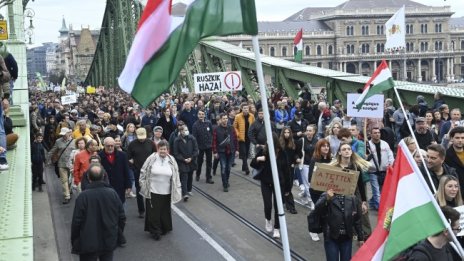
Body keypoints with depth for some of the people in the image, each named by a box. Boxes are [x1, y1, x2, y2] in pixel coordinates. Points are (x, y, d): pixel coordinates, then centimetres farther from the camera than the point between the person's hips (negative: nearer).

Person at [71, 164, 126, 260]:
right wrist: (118, 236, 15)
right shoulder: (113, 193, -6)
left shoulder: (83, 196, -17)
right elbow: (122, 217, 1)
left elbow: (76, 221, -12)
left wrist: (74, 242, 2)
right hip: (109, 242, 3)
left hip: (88, 244, -3)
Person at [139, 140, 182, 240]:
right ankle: (155, 231, 13)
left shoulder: (171, 160, 0)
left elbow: (176, 176, 7)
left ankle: (164, 229, 31)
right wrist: (143, 184, 0)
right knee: (154, 212, 2)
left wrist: (177, 190, 6)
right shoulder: (151, 159, -8)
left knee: (165, 212, 13)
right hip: (152, 191, -2)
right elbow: (143, 172, 1)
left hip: (166, 192, 2)